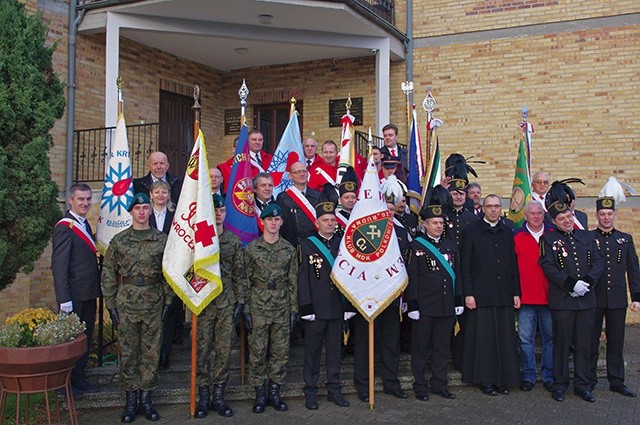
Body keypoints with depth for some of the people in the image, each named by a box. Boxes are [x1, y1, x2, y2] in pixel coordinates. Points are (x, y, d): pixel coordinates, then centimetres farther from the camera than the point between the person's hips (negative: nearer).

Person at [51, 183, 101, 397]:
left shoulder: (85, 224, 13)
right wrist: (64, 300, -20)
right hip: (74, 296, -9)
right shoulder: (64, 228, -15)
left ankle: (79, 378, 28)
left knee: (86, 338, 16)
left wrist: (96, 289, 13)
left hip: (88, 294, 9)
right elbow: (59, 266, -18)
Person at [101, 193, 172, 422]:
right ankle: (131, 399, 16)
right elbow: (108, 274, 4)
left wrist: (167, 301, 1)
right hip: (126, 305, 0)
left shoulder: (162, 240, 3)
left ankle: (146, 399, 17)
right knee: (127, 353, 4)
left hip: (154, 305, 0)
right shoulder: (118, 240, 3)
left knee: (151, 353, 6)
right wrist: (110, 304, 0)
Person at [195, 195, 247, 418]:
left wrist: (240, 303, 4)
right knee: (202, 350, 1)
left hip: (227, 302, 2)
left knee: (224, 350, 3)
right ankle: (203, 397, 11)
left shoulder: (234, 241, 8)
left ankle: (219, 396, 14)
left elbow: (239, 274, 9)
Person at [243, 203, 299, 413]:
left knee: (281, 352, 6)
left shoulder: (289, 249, 5)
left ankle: (275, 392, 18)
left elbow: (293, 282, 7)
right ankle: (260, 394, 13)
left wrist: (294, 309, 3)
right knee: (257, 352, 1)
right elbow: (246, 281, 0)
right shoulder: (251, 248, 0)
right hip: (258, 306, -2)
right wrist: (246, 310, -5)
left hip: (282, 307, 2)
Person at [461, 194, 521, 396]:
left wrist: (516, 292, 8)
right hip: (481, 294, -4)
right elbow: (465, 265, -2)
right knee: (483, 338, 0)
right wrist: (468, 293, -9)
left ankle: (503, 379, 16)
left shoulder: (507, 233, 13)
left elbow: (513, 264, 14)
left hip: (504, 295, 4)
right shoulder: (471, 232, 1)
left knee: (505, 337, 5)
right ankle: (485, 380, 11)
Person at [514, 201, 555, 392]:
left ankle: (549, 376, 18)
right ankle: (528, 376, 15)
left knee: (550, 337, 6)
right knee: (526, 338, 3)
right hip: (525, 297, 0)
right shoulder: (517, 237, 3)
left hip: (549, 296, 1)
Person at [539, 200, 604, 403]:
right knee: (561, 343, 3)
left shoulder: (587, 237, 12)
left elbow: (599, 262, 5)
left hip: (587, 299, 3)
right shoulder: (548, 239, 1)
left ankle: (582, 384, 19)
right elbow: (549, 267, -8)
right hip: (562, 300, -3)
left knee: (584, 343, 8)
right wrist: (572, 284, -16)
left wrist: (587, 282, -12)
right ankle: (560, 384, 15)